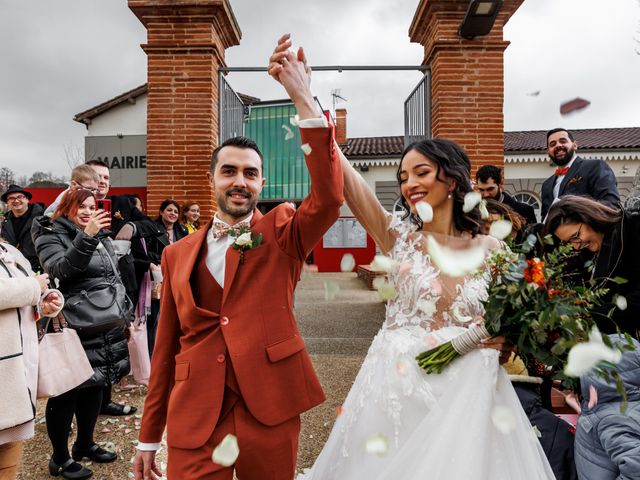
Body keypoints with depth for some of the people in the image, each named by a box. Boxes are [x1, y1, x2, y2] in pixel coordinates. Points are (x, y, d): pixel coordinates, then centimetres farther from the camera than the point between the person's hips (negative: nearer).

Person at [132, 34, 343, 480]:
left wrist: (303, 98, -23)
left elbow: (330, 197, -21)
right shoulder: (179, 253, 6)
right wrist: (149, 436, 11)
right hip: (193, 418, 2)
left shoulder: (283, 233, 0)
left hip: (269, 409, -1)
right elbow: (166, 346, 9)